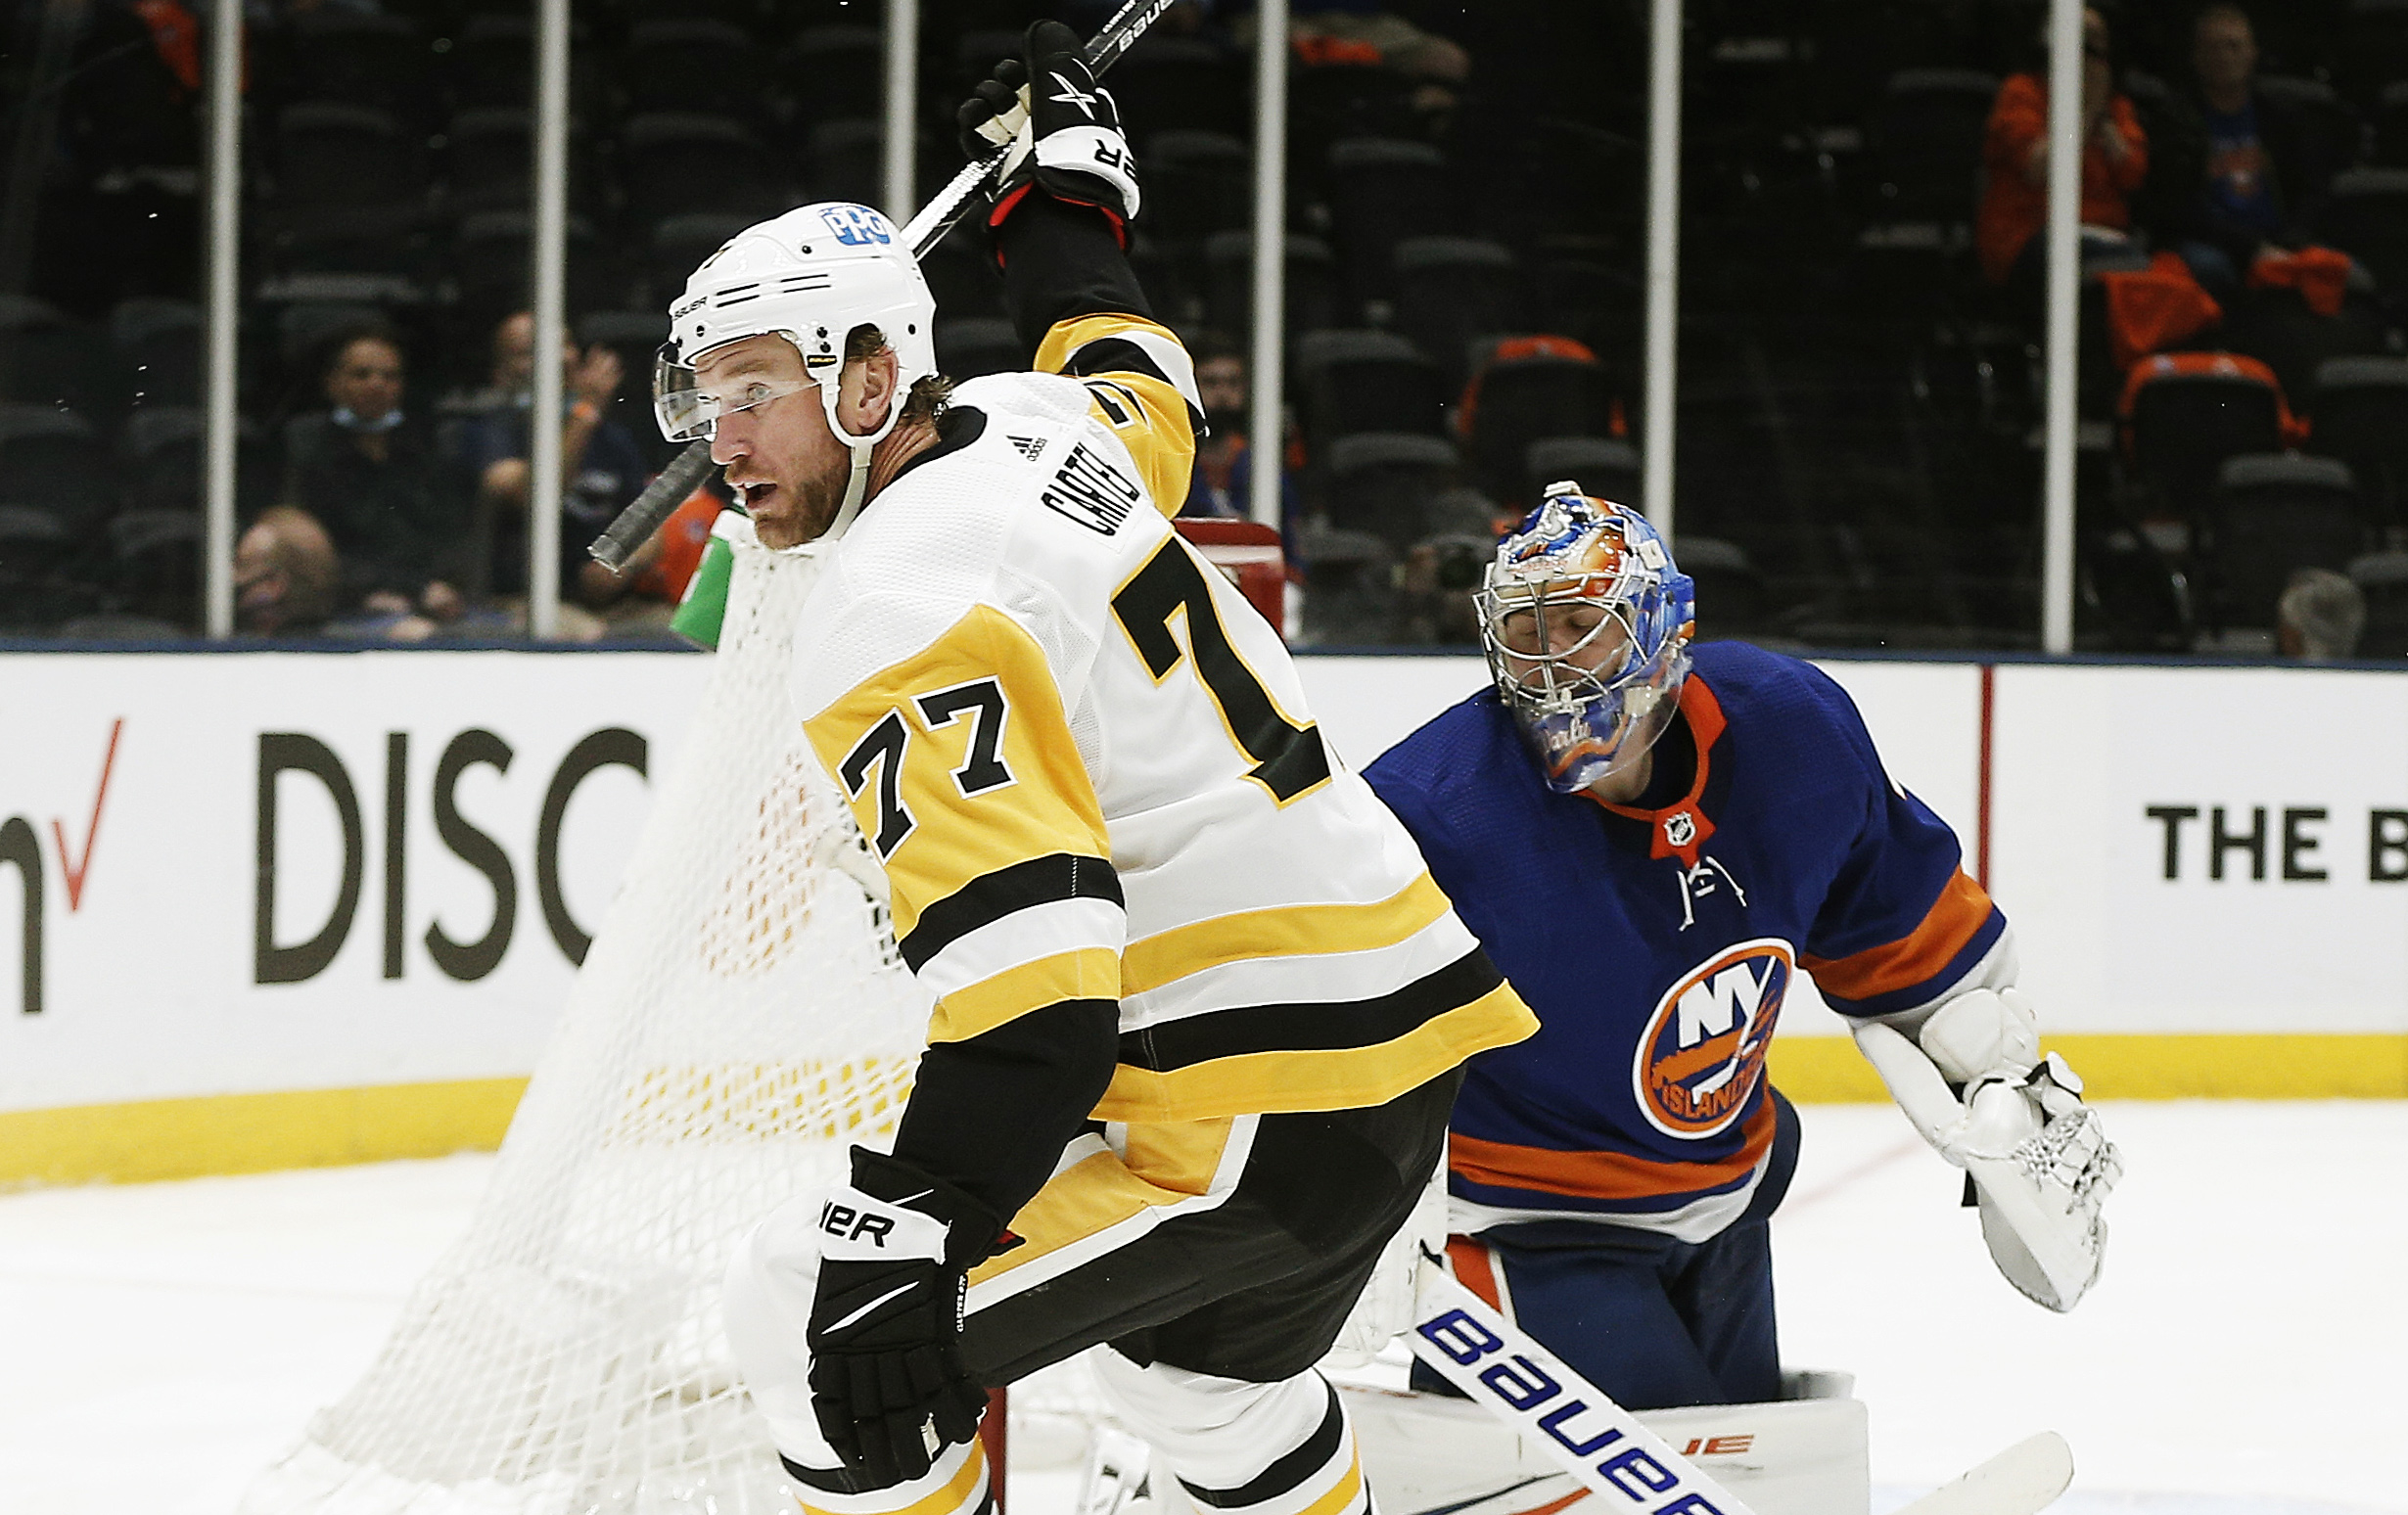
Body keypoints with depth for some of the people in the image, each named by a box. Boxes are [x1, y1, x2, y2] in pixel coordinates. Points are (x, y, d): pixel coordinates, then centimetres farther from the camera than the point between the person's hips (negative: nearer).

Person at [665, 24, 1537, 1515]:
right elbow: (1143, 391, 34)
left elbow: (1027, 942, -28)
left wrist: (914, 1228, -33)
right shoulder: (1029, 427, 6)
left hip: (1263, 1121, -10)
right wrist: (1070, 175, 49)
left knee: (818, 1315, -10)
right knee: (1205, 1359, 36)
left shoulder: (895, 619, -18)